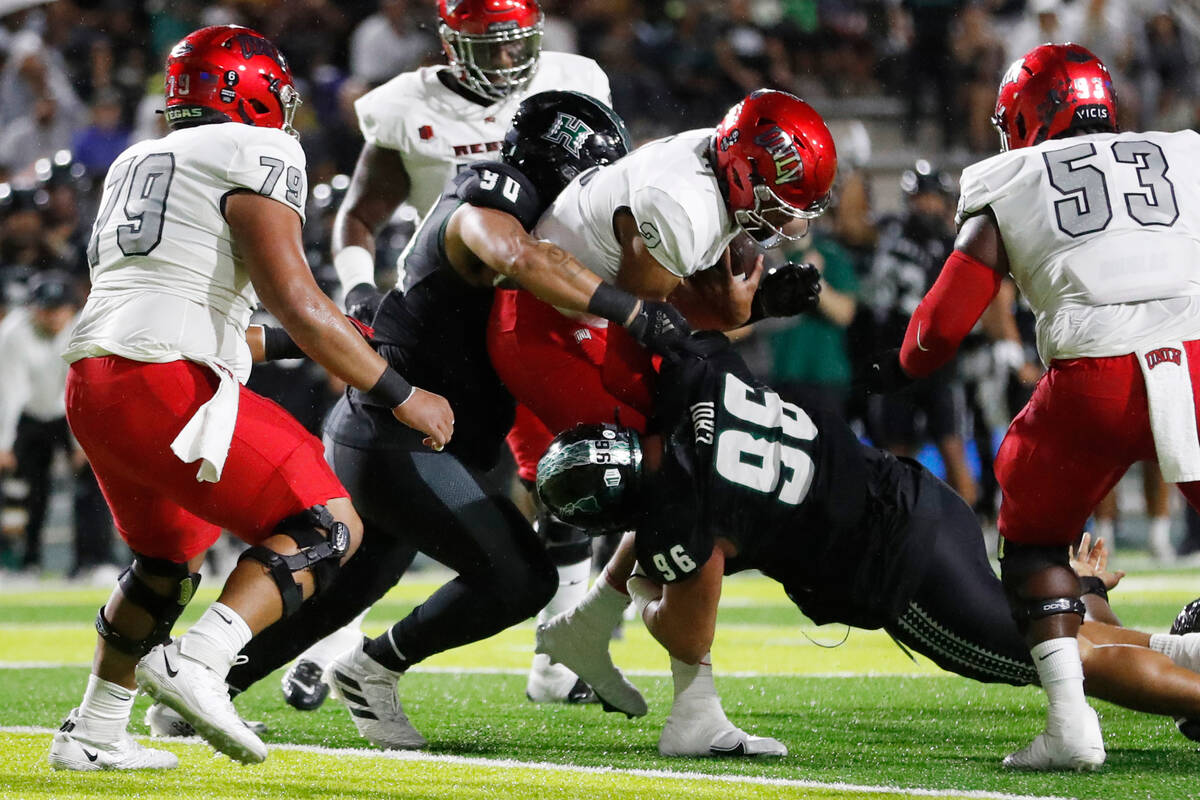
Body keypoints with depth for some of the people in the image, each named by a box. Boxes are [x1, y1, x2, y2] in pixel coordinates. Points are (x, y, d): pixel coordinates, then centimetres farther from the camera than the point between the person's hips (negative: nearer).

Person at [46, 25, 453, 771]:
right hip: (170, 385, -9)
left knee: (166, 560, 28)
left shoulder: (138, 164, 23)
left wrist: (263, 344, 38)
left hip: (94, 383, 9)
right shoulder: (257, 158, -2)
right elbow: (297, 303, -12)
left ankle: (93, 734, 29)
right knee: (329, 527, -3)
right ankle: (196, 662, -20)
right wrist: (402, 396, -5)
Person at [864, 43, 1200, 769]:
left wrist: (898, 368, 35)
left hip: (1095, 377, -1)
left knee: (1036, 540, 19)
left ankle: (1071, 722, 4)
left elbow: (943, 326, 16)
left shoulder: (1007, 193, 17)